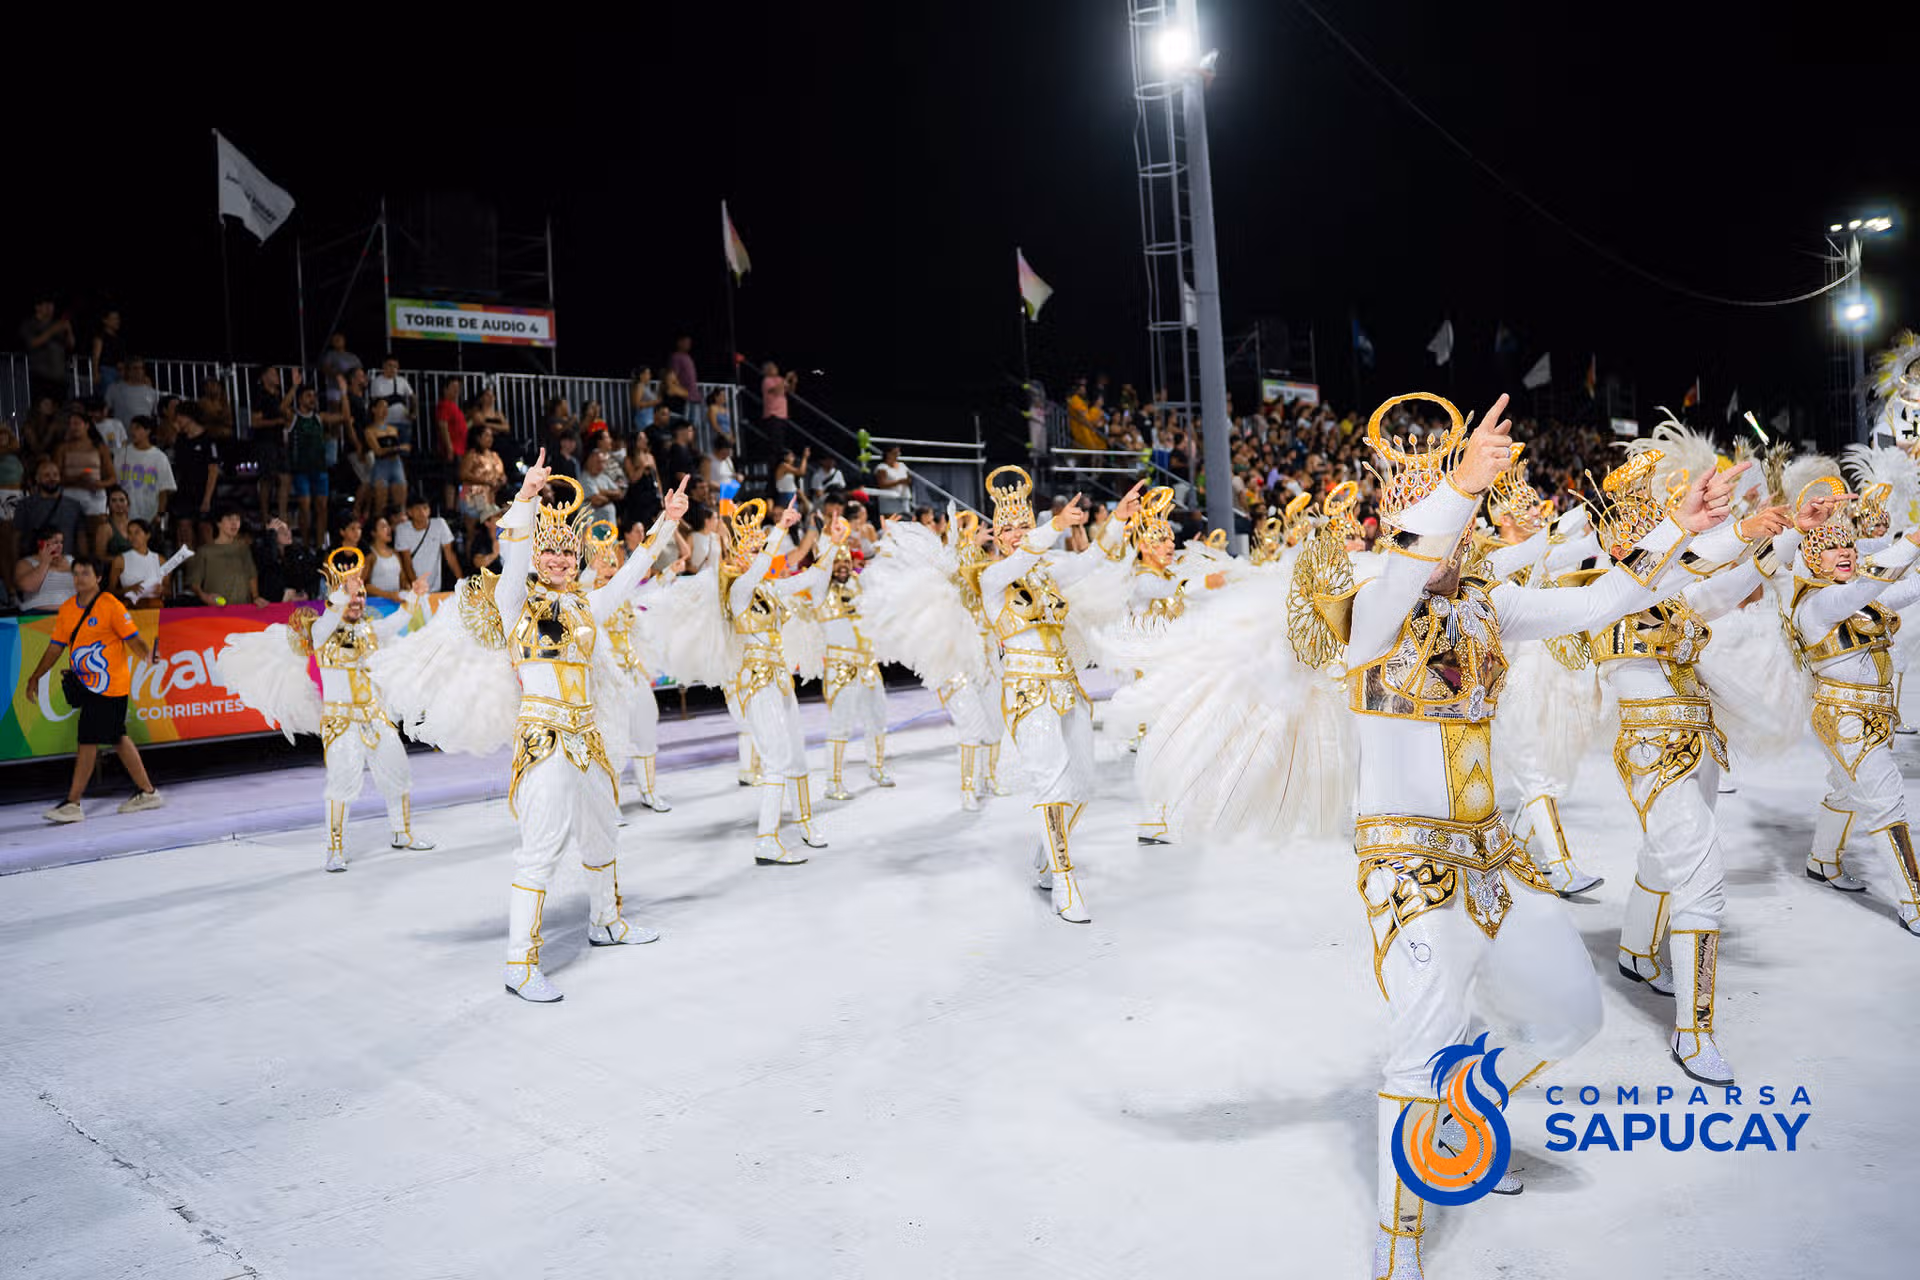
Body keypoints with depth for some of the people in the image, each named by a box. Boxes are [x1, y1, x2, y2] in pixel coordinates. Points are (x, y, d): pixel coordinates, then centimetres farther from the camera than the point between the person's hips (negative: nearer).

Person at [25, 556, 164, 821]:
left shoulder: (111, 606, -12)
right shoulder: (67, 609, 10)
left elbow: (133, 639, -14)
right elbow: (56, 646, 16)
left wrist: (148, 656, -33)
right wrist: (36, 676, 14)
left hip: (109, 686, -8)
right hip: (87, 685, 8)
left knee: (88, 741, -7)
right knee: (118, 739, 13)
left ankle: (73, 804, -1)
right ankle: (147, 792, 22)